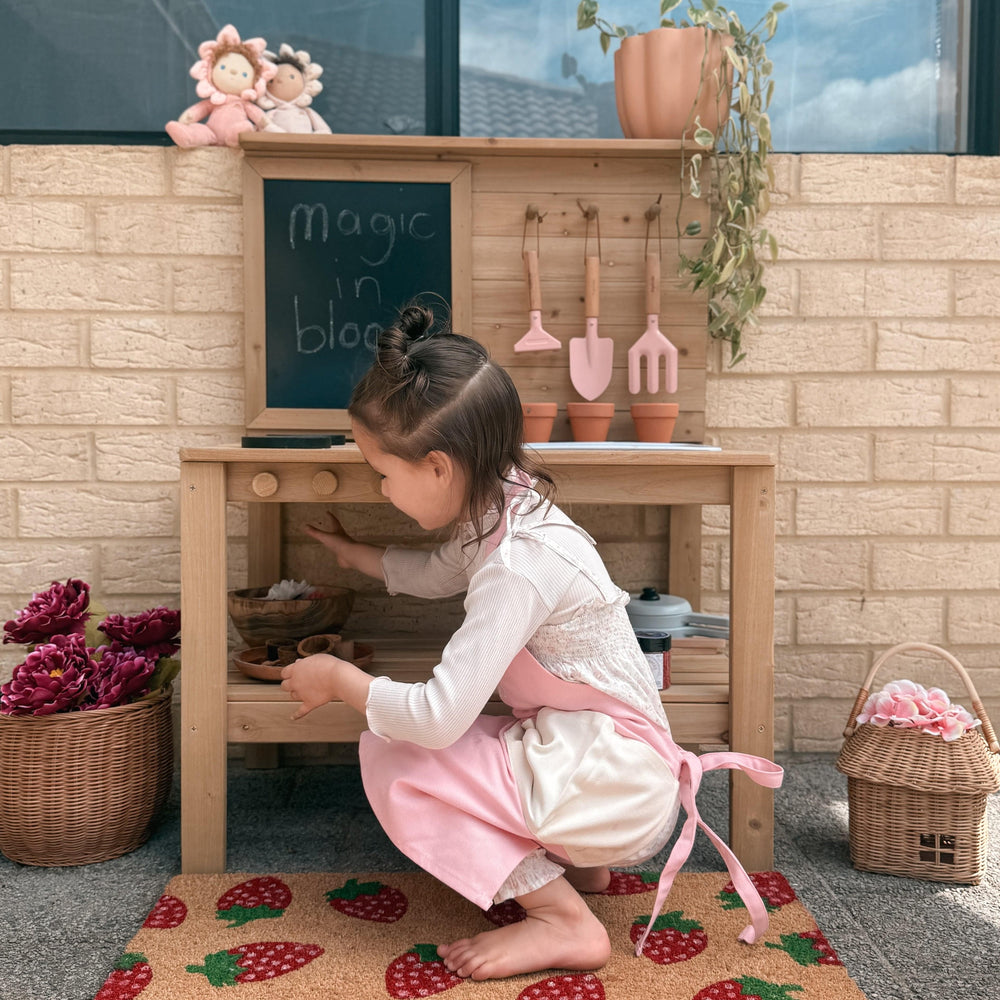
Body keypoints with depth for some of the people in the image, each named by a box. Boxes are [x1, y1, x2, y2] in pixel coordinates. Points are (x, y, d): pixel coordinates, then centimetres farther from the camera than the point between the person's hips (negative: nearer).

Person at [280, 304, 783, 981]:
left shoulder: (520, 562, -27)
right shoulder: (503, 514, 3)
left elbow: (437, 717, -29)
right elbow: (438, 573, 27)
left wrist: (340, 679, -12)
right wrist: (354, 554, 40)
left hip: (610, 784, -10)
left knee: (390, 759, -13)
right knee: (405, 738, 17)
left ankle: (564, 922, -7)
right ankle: (576, 864, 15)